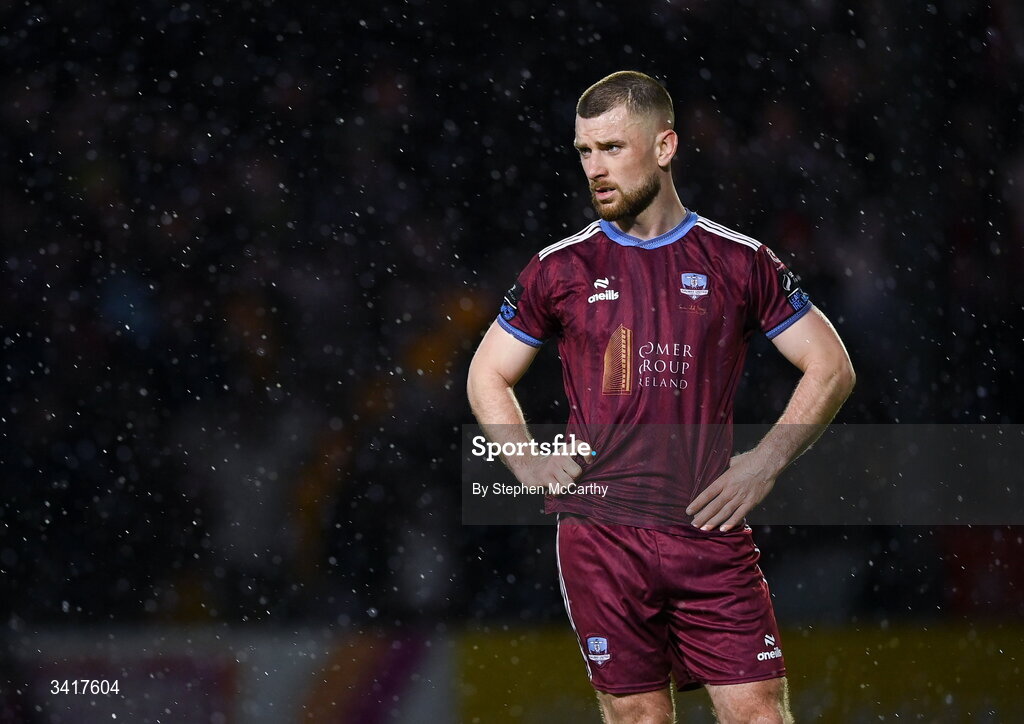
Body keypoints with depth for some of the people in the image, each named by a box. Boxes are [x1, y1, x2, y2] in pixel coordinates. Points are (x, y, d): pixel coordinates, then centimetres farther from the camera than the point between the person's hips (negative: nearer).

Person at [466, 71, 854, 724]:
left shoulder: (739, 261, 5)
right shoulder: (561, 268, 8)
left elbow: (831, 367, 10)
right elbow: (488, 376, 18)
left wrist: (764, 465, -1)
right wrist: (530, 464, 2)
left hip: (711, 532, -1)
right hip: (599, 535, 1)